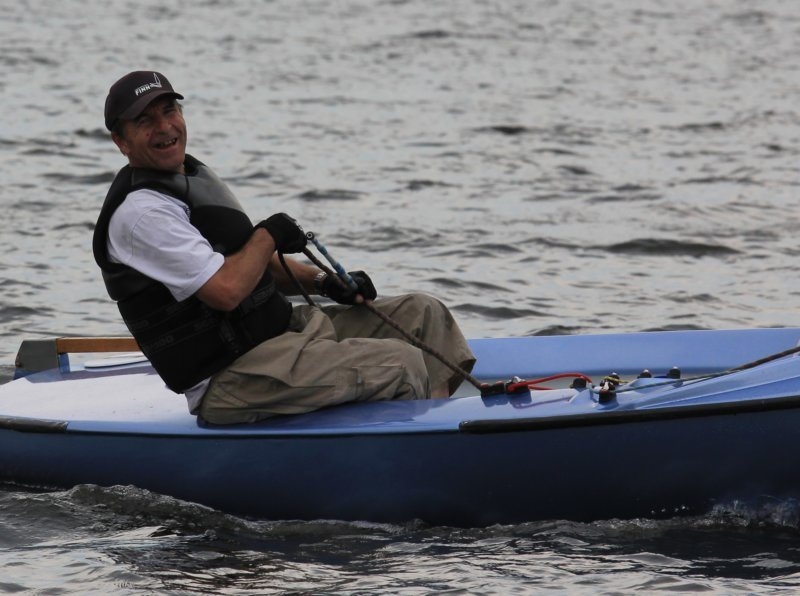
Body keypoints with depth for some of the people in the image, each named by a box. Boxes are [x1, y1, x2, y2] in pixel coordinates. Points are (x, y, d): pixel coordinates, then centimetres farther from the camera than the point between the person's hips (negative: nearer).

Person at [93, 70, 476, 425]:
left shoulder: (197, 177, 17)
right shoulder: (139, 213, -16)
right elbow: (227, 290, -24)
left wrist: (323, 282, 8)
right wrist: (269, 234, -7)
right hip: (227, 388, -11)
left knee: (423, 315, 5)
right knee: (401, 363, -20)